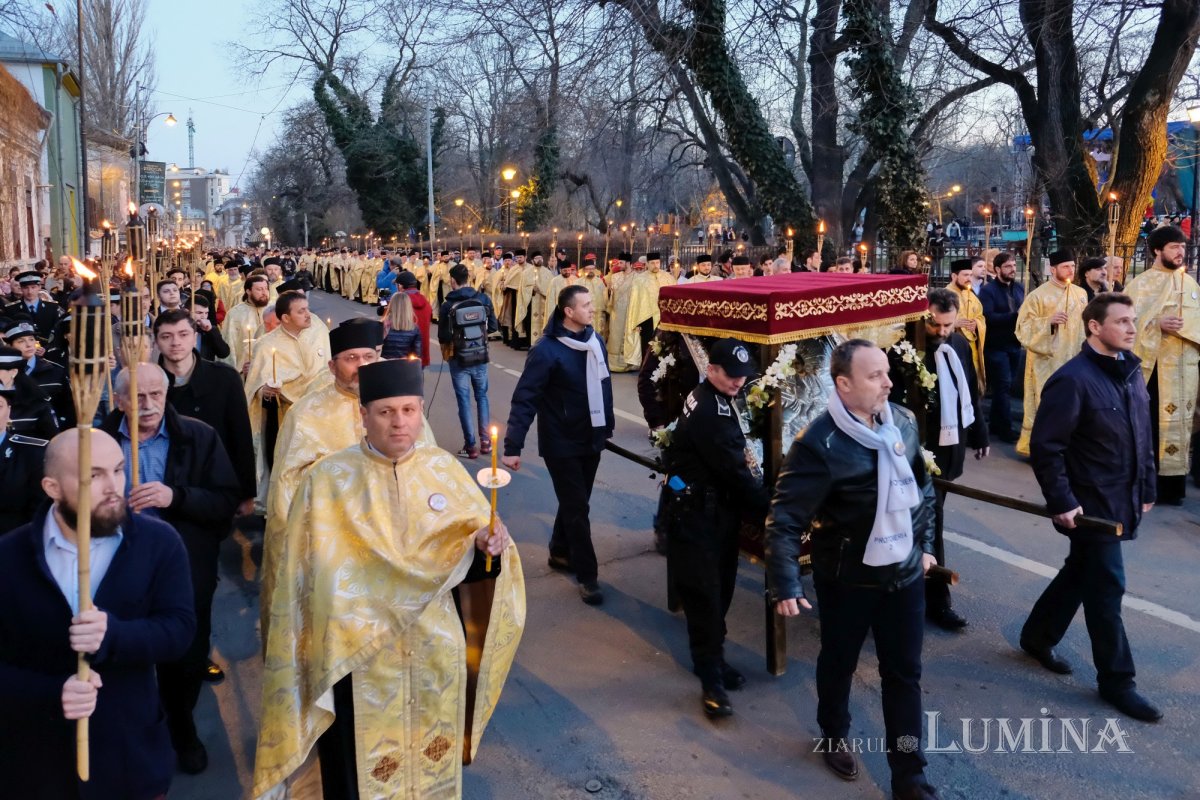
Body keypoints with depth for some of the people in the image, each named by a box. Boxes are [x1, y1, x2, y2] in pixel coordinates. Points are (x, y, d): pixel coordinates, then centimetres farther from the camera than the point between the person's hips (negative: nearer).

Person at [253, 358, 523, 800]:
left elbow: (472, 548, 3)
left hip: (437, 654, 3)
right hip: (358, 658, -2)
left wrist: (485, 544, -20)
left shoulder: (445, 469, -2)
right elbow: (306, 579, -6)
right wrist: (304, 663, -6)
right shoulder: (326, 481, -10)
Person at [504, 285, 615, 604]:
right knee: (577, 507, 0)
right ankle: (587, 575, 11)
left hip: (591, 439, 6)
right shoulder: (547, 349, -20)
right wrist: (513, 446, -24)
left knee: (576, 502, 18)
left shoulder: (596, 341, 0)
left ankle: (560, 553, 38)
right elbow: (524, 399, -21)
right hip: (561, 443, -6)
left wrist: (608, 425, 13)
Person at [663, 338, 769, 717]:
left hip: (716, 508, 10)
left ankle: (711, 659, 27)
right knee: (704, 593, -4)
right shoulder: (708, 410, -22)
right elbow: (733, 469, -22)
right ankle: (712, 680, 2)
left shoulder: (714, 401, 10)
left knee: (720, 588, 15)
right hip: (697, 514, -10)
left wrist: (755, 499, 4)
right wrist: (768, 507, -14)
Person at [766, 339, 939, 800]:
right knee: (839, 663, 19)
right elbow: (785, 519, -22)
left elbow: (923, 488, 12)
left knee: (904, 674, 12)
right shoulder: (820, 443, -24)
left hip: (904, 574, 4)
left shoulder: (904, 423, -4)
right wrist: (785, 585, -26)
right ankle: (834, 736, 46)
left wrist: (925, 545, 15)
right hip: (846, 579, -4)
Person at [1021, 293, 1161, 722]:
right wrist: (1061, 502, -20)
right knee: (1106, 588, 1)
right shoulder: (1073, 379, -20)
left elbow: (1143, 436, 15)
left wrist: (1147, 487, 15)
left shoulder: (1130, 370, 6)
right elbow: (1045, 446, -20)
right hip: (1091, 503, -8)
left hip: (1122, 499, 8)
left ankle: (1037, 637, 38)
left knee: (1080, 573, 20)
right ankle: (1116, 679, 16)